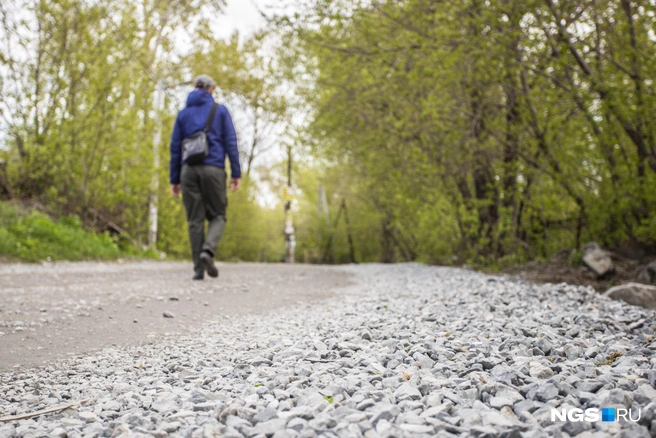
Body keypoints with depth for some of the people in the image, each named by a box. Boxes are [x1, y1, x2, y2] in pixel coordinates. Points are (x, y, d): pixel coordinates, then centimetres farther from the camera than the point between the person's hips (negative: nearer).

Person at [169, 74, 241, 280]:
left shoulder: (183, 114, 14)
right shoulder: (220, 110, 7)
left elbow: (175, 147, 10)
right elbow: (230, 142, -1)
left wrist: (174, 179, 12)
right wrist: (236, 173, -1)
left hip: (189, 170, 2)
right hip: (213, 169, -2)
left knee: (195, 220, 5)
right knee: (217, 216, 9)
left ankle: (198, 268, 0)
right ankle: (208, 250, -18)